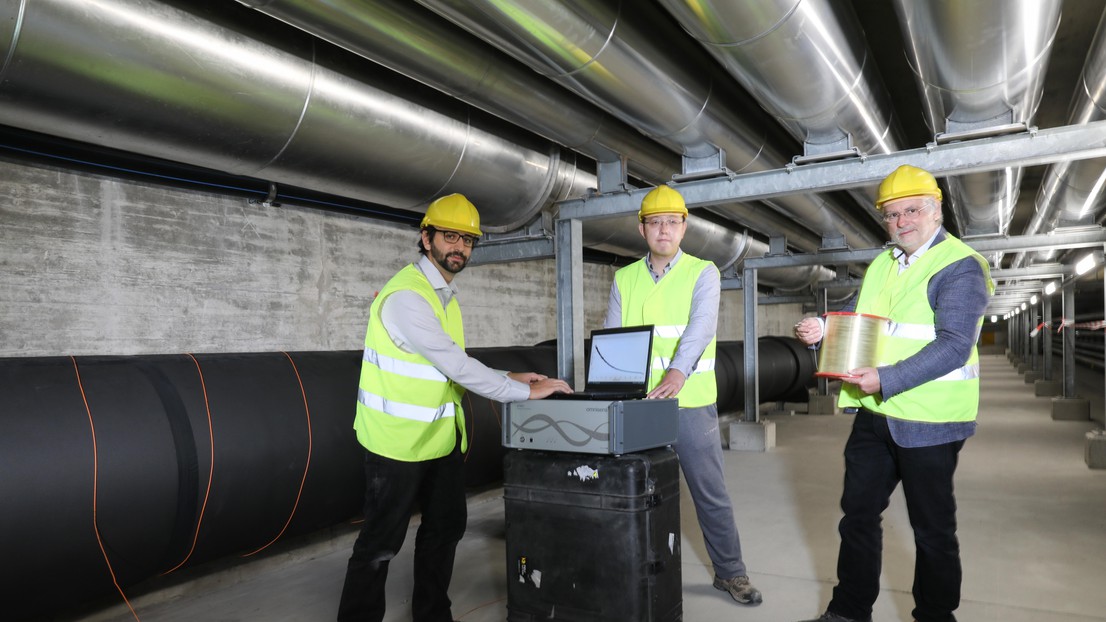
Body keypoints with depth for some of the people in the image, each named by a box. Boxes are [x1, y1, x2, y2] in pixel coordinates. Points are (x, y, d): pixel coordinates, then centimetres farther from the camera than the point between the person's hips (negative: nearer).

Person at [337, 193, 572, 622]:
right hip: (398, 440, -9)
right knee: (381, 543, 4)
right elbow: (455, 365, -24)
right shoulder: (407, 296, -20)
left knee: (446, 527, 18)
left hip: (440, 437, 10)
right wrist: (524, 392, -17)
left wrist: (508, 379, 2)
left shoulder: (445, 294, 11)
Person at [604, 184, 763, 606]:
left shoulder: (702, 273, -1)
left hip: (691, 403, -2)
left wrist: (677, 371, -35)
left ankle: (730, 571, 25)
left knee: (710, 491, 8)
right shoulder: (624, 279, 9)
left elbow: (701, 325, -18)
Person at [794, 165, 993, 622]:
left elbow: (954, 346, -21)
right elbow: (855, 316, 20)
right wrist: (822, 328, -1)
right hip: (874, 414, 8)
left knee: (932, 528, 10)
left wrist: (886, 380, -30)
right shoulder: (882, 264, 12)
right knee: (858, 513, 15)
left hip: (927, 421, -7)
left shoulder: (960, 267, -12)